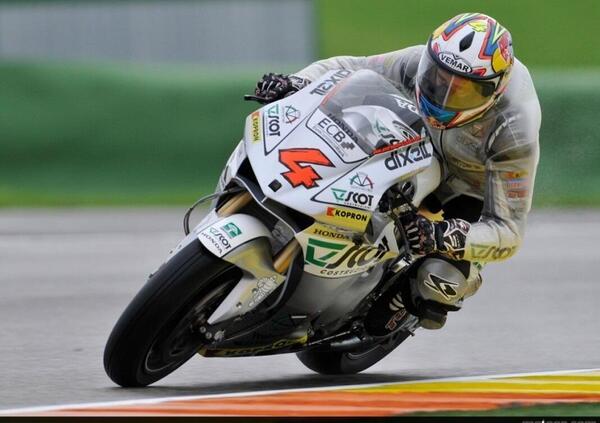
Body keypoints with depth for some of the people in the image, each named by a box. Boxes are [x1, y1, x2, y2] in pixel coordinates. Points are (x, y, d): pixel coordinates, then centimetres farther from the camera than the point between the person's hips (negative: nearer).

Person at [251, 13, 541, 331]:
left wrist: (441, 236, -54)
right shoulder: (422, 63, -28)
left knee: (439, 284, -28)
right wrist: (295, 84, -36)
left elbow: (507, 233, -36)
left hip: (478, 192, -5)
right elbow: (349, 69, -15)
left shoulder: (516, 134, -39)